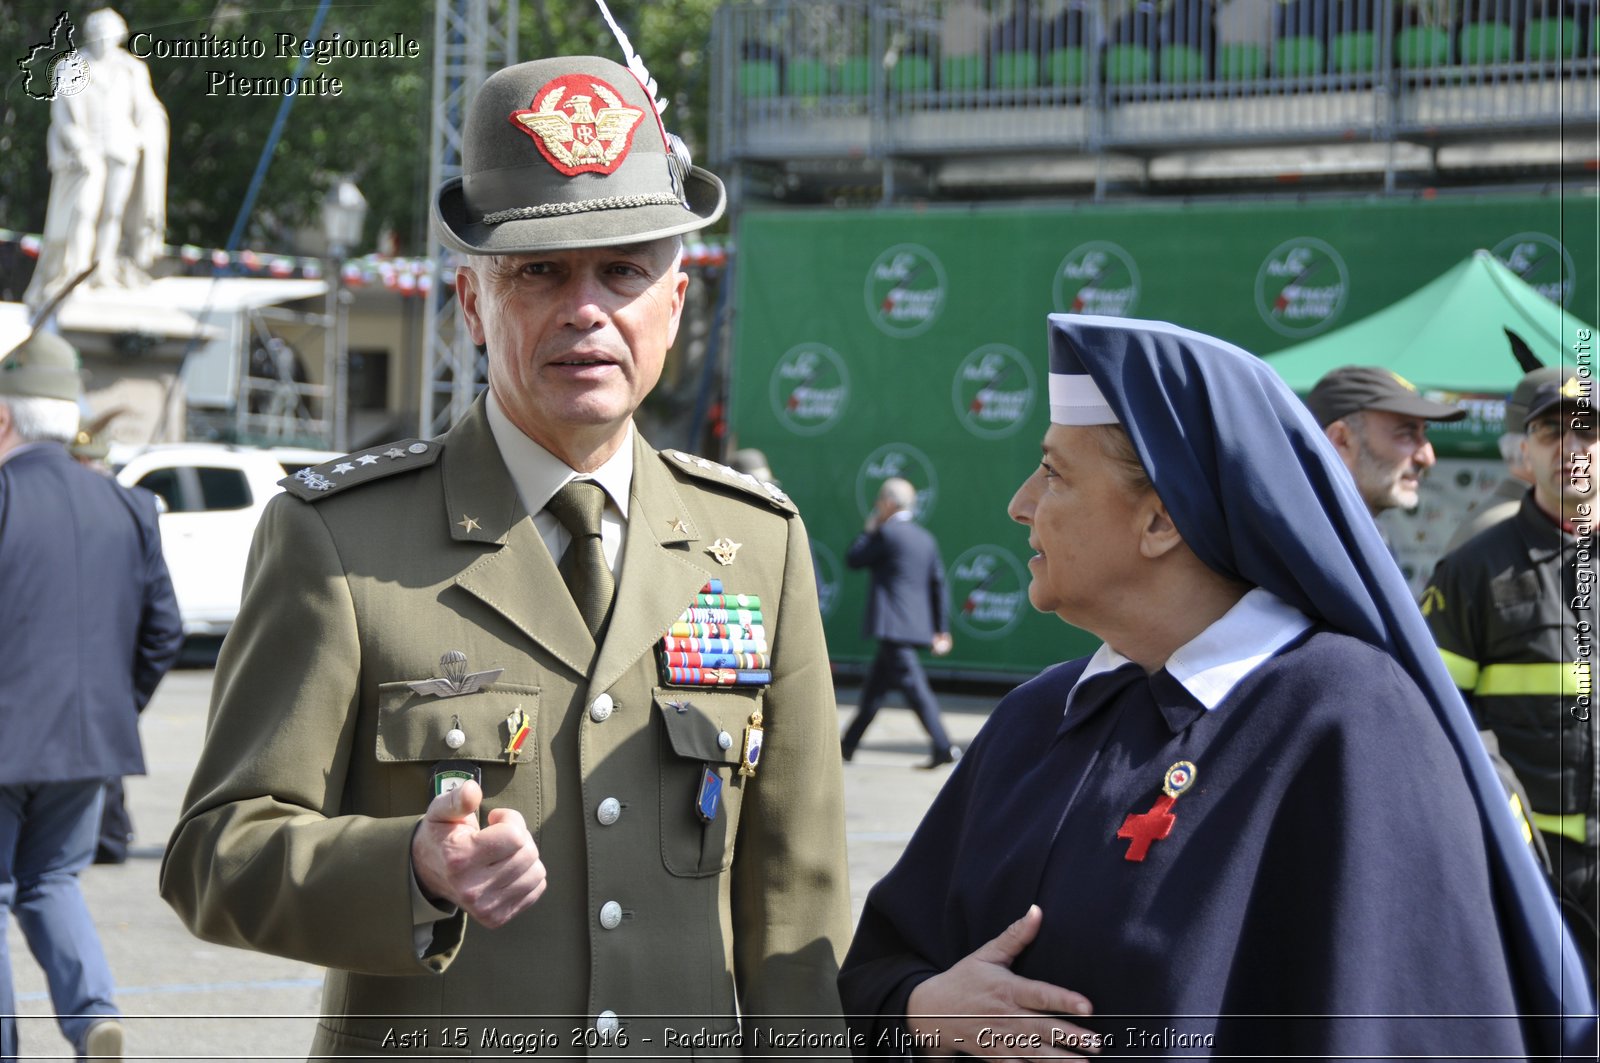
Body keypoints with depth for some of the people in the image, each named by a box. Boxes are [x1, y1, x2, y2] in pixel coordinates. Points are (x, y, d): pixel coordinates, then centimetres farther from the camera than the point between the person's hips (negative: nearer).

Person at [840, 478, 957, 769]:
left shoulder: (887, 533, -9)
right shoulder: (926, 538, 13)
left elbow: (853, 559, -1)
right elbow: (938, 584, 13)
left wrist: (869, 529, 11)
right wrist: (942, 629, 16)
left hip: (893, 625, -8)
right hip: (917, 624, 8)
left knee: (915, 688, -11)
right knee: (873, 689, 16)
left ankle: (943, 748, -16)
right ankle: (847, 745, 24)